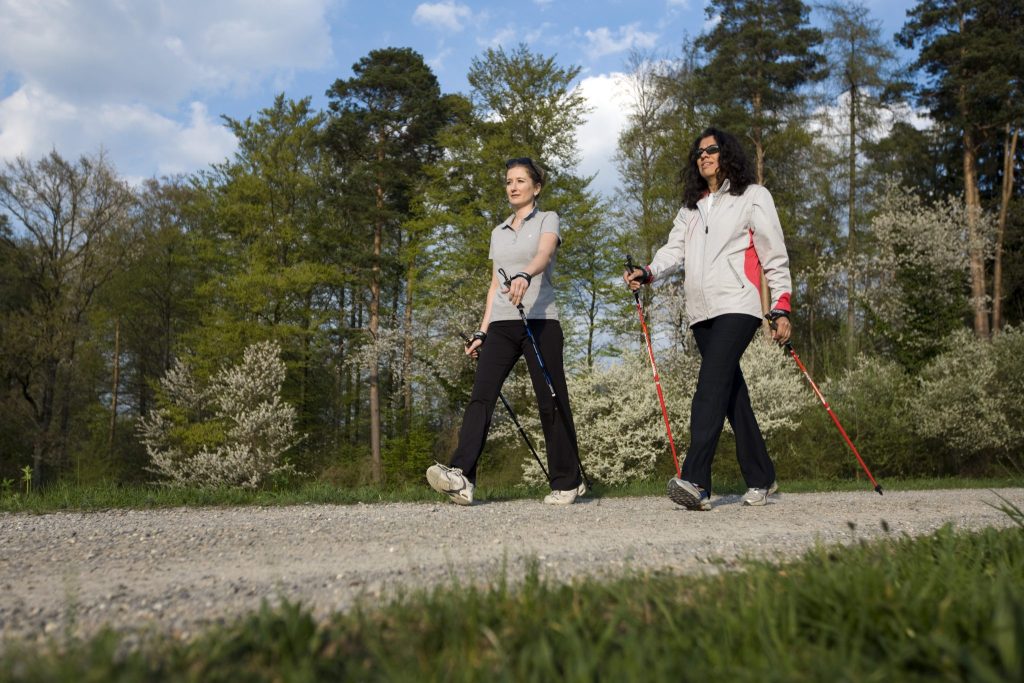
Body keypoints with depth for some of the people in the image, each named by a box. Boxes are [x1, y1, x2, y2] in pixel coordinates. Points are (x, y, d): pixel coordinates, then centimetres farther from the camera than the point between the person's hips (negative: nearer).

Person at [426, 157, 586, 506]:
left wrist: (524, 276, -39)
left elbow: (543, 254, -16)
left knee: (551, 402, -2)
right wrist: (482, 331, 14)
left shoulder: (547, 220, 6)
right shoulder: (498, 232, 22)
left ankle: (568, 481, 12)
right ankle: (461, 477, -23)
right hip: (501, 324, 5)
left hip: (539, 320, -5)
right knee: (481, 395, -12)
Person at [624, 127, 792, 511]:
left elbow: (775, 256, 4)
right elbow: (674, 251, 10)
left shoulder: (753, 196, 9)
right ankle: (761, 480, 16)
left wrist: (781, 308, -4)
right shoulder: (690, 208, 25)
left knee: (711, 385, -21)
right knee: (732, 393, 7)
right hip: (702, 311, 6)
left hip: (737, 305, -6)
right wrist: (647, 273, -10)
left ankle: (695, 480, -29)